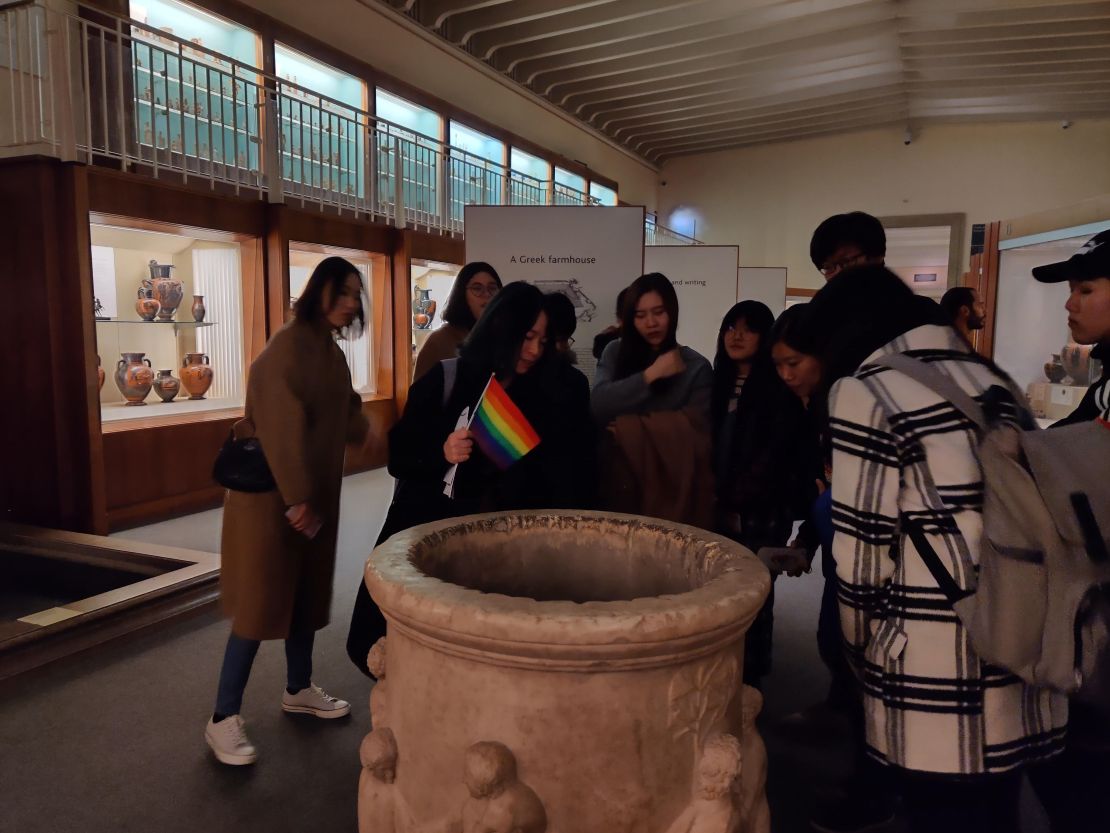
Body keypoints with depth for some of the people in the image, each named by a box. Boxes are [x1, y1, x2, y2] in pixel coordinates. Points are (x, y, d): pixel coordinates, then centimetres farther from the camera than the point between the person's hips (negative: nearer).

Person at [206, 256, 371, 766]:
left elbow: (344, 416, 12)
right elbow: (283, 423, -24)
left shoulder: (330, 351, 11)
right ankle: (223, 719, 10)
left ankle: (299, 690, 32)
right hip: (272, 492, -9)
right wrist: (296, 498, -25)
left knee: (307, 594, 16)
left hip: (316, 492, 9)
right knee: (260, 603, -3)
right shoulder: (289, 346, -17)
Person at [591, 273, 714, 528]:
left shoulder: (696, 367, -1)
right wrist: (651, 374, -13)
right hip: (619, 482, 2)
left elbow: (695, 434, -9)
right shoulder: (615, 353, 6)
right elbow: (598, 406, -9)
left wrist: (630, 428, -9)